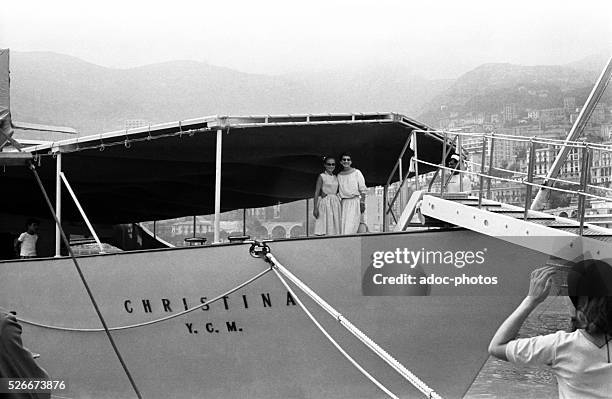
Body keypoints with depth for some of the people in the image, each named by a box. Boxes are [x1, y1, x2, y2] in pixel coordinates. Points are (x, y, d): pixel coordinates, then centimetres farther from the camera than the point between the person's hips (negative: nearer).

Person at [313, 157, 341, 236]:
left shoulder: (335, 177, 14)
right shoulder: (321, 176, -1)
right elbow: (316, 192, -5)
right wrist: (315, 208, -12)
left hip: (335, 203, 6)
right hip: (325, 203, -5)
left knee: (335, 228, 1)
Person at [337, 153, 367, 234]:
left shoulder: (357, 173, 2)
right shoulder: (339, 175, 13)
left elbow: (362, 189, -1)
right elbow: (336, 190, 18)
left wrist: (362, 203, -9)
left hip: (355, 201, -4)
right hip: (344, 203, 4)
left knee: (350, 225, -16)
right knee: (343, 224, -4)